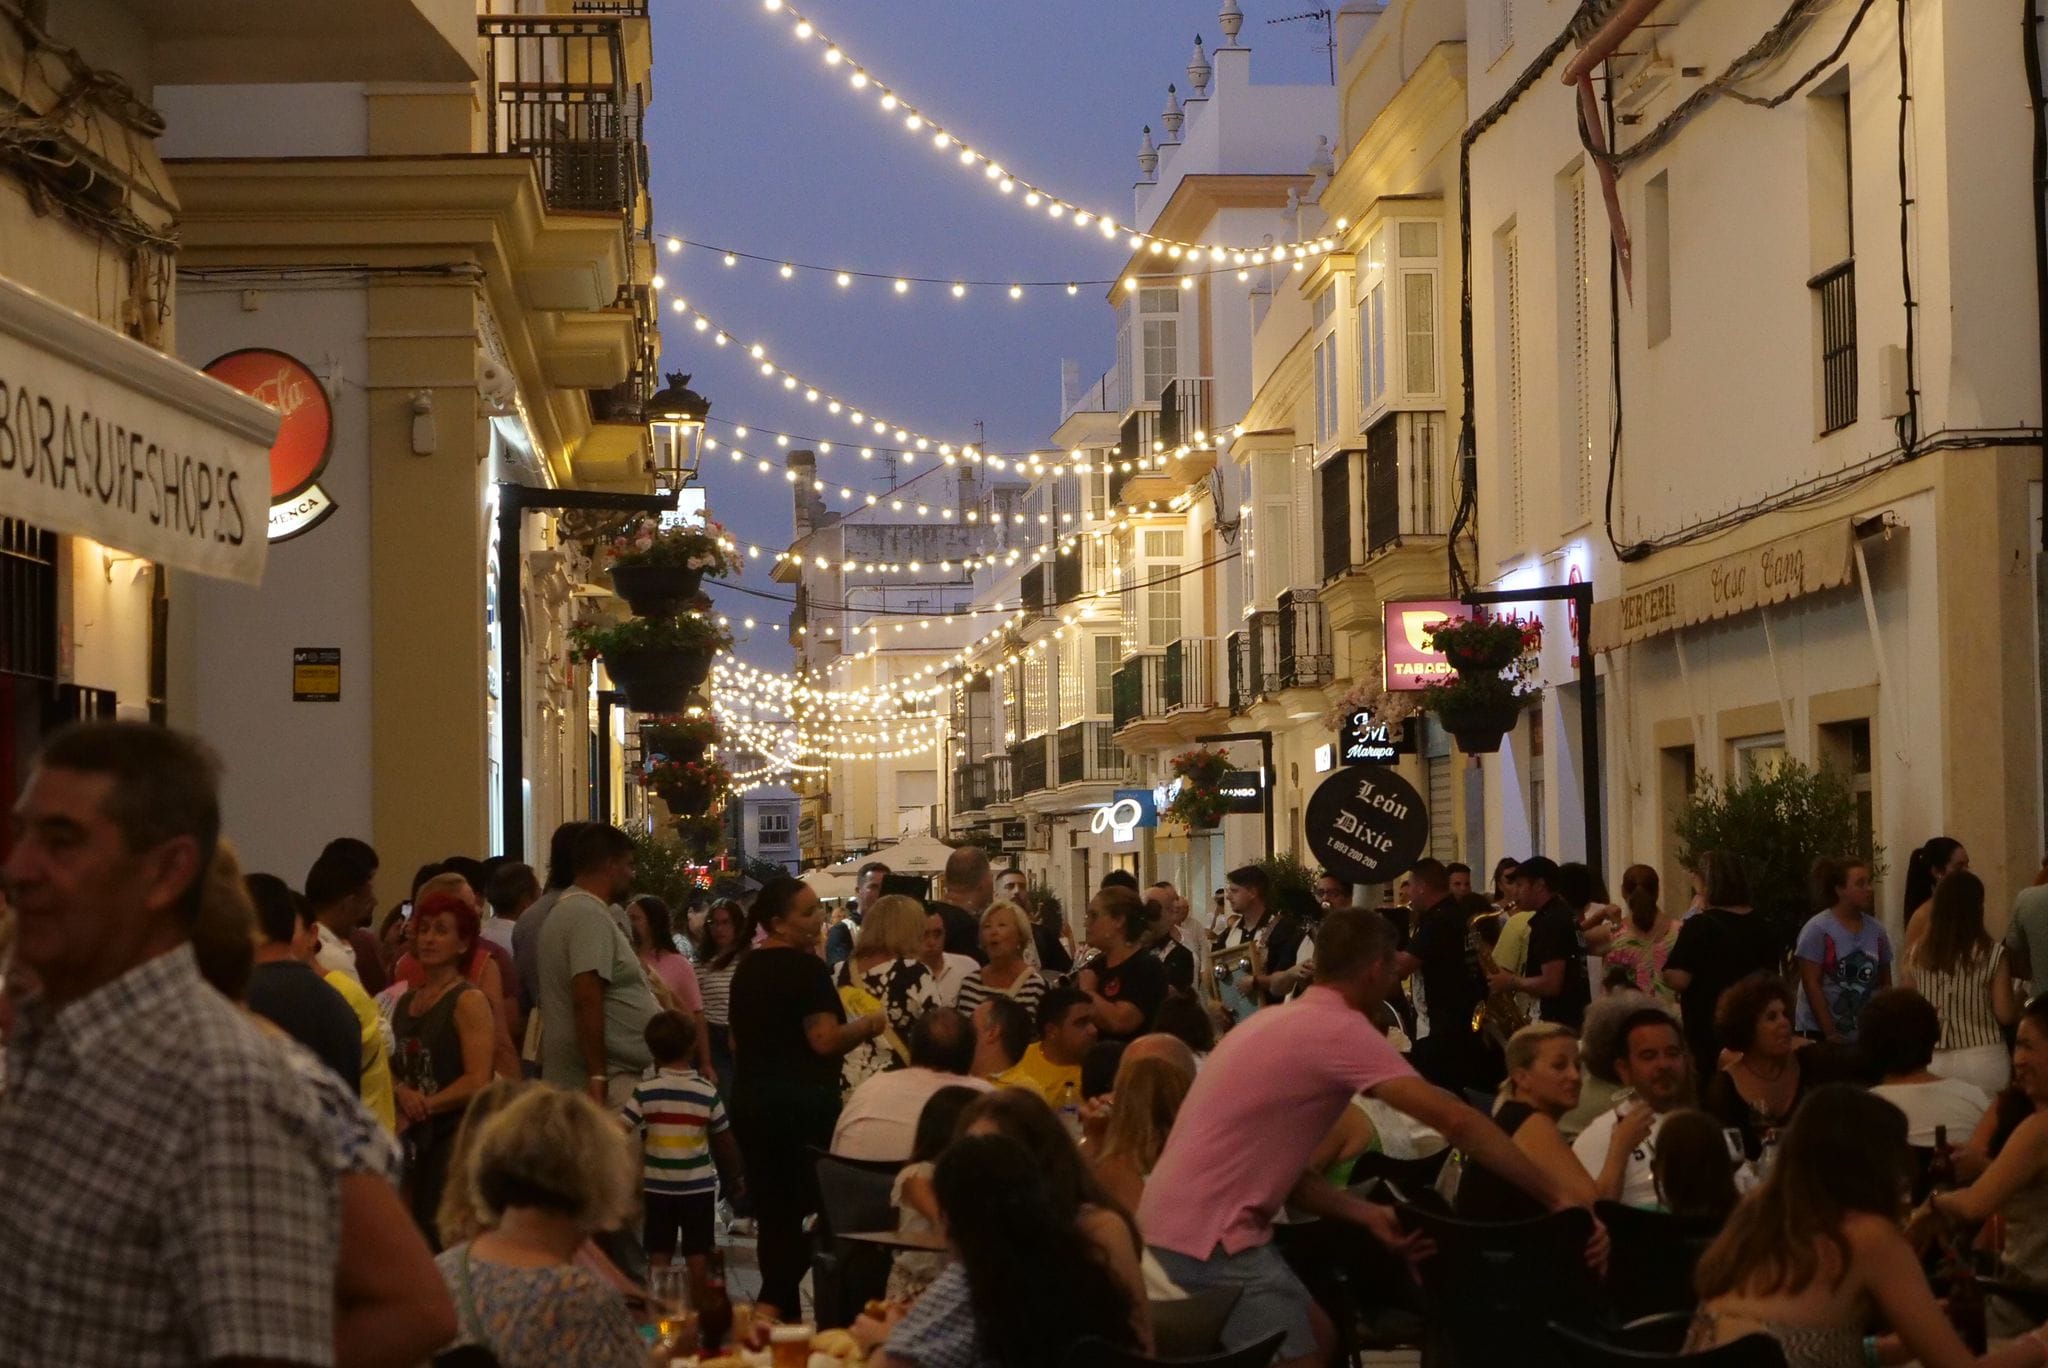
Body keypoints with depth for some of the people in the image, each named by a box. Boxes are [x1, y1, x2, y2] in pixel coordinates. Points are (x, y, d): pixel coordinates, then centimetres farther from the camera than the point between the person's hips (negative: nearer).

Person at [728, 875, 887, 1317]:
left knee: (774, 1214, 11)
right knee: (810, 1210, -3)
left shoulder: (746, 968, 13)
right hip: (802, 1102, -8)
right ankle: (776, 1305, -10)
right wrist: (868, 1025, -6)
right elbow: (825, 1040, -20)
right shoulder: (806, 967, -13)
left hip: (749, 1098, 8)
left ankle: (778, 1306, 12)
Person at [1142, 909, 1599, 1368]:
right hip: (1206, 1230, -10)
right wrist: (1558, 1196, -15)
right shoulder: (1340, 1029, -14)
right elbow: (1455, 1120, -19)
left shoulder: (1285, 1021, 16)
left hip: (1191, 1218, 10)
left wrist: (1367, 1215, 8)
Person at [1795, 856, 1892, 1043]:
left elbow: (1885, 983, 13)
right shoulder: (1817, 929, -9)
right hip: (1821, 1033, -5)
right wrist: (1830, 1033, -14)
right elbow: (1811, 984, -11)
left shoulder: (1876, 929, 7)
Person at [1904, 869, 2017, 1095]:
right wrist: (2021, 1003, 11)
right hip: (1982, 1060, -3)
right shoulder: (1992, 954, -12)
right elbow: (2005, 1015, -9)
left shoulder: (1917, 954, -3)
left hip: (1933, 1060, 3)